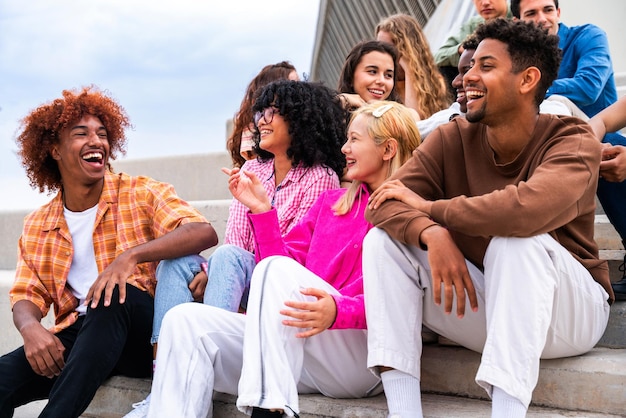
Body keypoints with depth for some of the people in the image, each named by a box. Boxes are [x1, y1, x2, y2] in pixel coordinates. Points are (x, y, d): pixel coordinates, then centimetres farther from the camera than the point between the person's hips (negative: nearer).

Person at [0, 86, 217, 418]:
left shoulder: (142, 194, 0)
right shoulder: (36, 227, 13)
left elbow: (205, 233, -16)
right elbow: (27, 294, 7)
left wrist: (131, 256, -31)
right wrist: (29, 327, -18)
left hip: (142, 336, -2)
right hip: (76, 338, 2)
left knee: (116, 295, -35)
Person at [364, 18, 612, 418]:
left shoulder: (573, 140, -17)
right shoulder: (452, 138, -5)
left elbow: (530, 207, -39)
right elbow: (383, 204, -15)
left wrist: (428, 206, -25)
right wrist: (431, 232, -36)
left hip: (569, 309, -4)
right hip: (479, 303, 5)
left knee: (517, 240, -34)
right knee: (382, 239, -13)